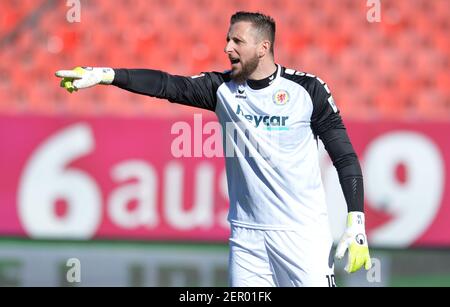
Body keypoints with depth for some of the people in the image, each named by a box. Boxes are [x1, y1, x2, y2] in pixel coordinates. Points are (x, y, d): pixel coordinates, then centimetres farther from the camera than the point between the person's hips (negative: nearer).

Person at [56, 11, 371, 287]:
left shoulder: (307, 89, -3)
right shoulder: (223, 88, 5)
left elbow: (344, 156, -2)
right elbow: (167, 84, -8)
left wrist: (356, 222, -9)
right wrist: (104, 75, -21)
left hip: (302, 233, -3)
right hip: (247, 234, 3)